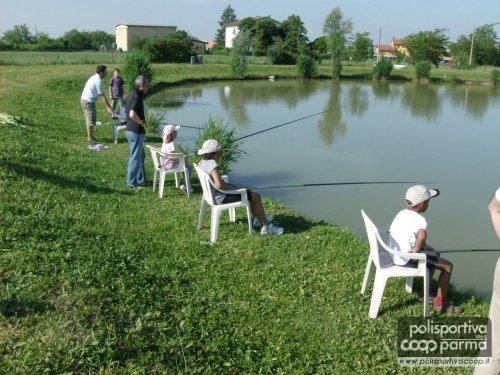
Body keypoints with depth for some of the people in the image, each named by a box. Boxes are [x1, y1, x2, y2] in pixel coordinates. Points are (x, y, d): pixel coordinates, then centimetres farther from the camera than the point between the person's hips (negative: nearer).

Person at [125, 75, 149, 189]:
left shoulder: (131, 94, 11)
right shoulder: (136, 97, -20)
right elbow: (132, 114, -32)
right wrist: (142, 122, -16)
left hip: (131, 130, 10)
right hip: (136, 132, -10)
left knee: (141, 156, 20)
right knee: (135, 158, 0)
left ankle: (141, 179, 30)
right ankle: (132, 183, 8)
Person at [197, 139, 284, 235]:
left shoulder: (201, 163, 3)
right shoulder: (212, 163, -26)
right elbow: (219, 185, -34)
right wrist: (233, 187, -16)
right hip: (221, 197, -10)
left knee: (249, 192, 26)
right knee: (256, 196, 1)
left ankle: (260, 219, 38)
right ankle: (265, 227, 10)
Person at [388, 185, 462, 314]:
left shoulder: (401, 213, 6)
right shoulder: (419, 220, -20)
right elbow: (422, 235, -43)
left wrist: (424, 247, 16)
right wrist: (416, 251, -26)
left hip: (394, 254, 9)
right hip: (406, 258, -9)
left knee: (433, 255, 31)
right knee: (447, 266, 0)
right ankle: (440, 303, 10)